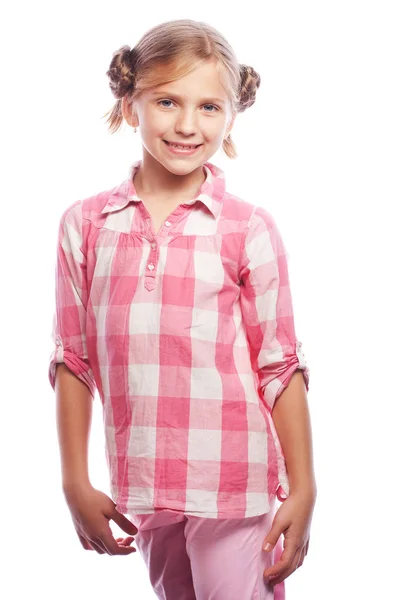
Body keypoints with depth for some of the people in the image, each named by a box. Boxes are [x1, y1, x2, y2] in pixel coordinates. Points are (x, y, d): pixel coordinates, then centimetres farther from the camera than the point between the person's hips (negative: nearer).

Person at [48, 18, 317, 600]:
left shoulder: (249, 228, -6)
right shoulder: (86, 225, 1)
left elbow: (280, 368, -4)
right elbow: (73, 360, 5)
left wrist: (303, 490, -4)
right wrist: (76, 485, 5)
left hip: (236, 487, -3)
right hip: (142, 488, 3)